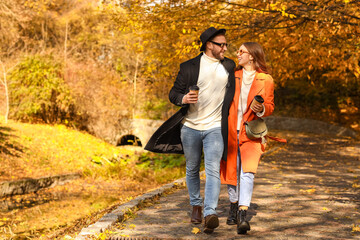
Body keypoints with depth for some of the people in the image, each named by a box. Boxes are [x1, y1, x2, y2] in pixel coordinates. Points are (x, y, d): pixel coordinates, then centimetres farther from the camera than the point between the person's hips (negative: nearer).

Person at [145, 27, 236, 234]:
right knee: (192, 170, 13)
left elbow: (233, 91, 22)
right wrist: (183, 98, -23)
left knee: (213, 170, -15)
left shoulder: (229, 66, 7)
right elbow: (173, 94, 0)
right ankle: (196, 205, 33)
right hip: (190, 127, 0)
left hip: (215, 128, 0)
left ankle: (211, 213, -22)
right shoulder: (189, 67, -2)